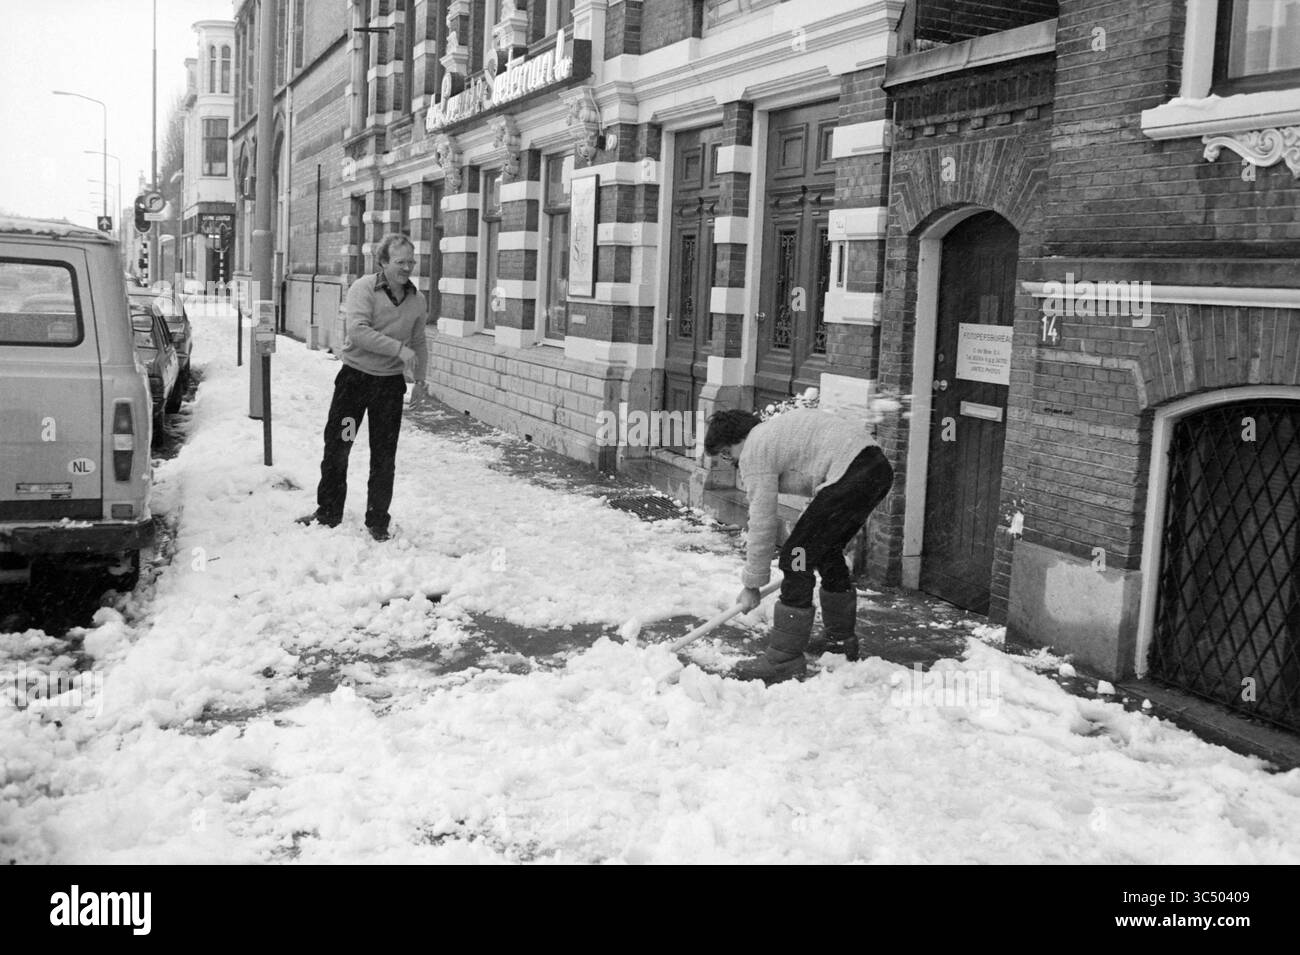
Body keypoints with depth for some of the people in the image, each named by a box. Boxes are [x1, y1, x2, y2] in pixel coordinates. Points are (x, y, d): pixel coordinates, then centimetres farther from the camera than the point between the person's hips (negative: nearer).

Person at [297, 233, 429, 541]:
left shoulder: (416, 299, 5)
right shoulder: (364, 288, -10)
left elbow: (418, 343, 18)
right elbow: (358, 331, -24)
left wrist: (420, 380, 14)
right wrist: (398, 348, -27)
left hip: (391, 381, 3)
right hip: (356, 376, -3)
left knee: (384, 456, 5)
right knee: (336, 446, 4)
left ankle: (377, 522, 17)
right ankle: (328, 512, 20)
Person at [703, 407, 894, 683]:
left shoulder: (754, 451, -2)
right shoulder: (772, 430, 26)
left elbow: (762, 523, -4)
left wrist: (751, 585, 5)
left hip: (850, 473, -11)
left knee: (797, 557, -5)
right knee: (826, 551, 25)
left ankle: (784, 658, -1)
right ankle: (841, 638, 40)